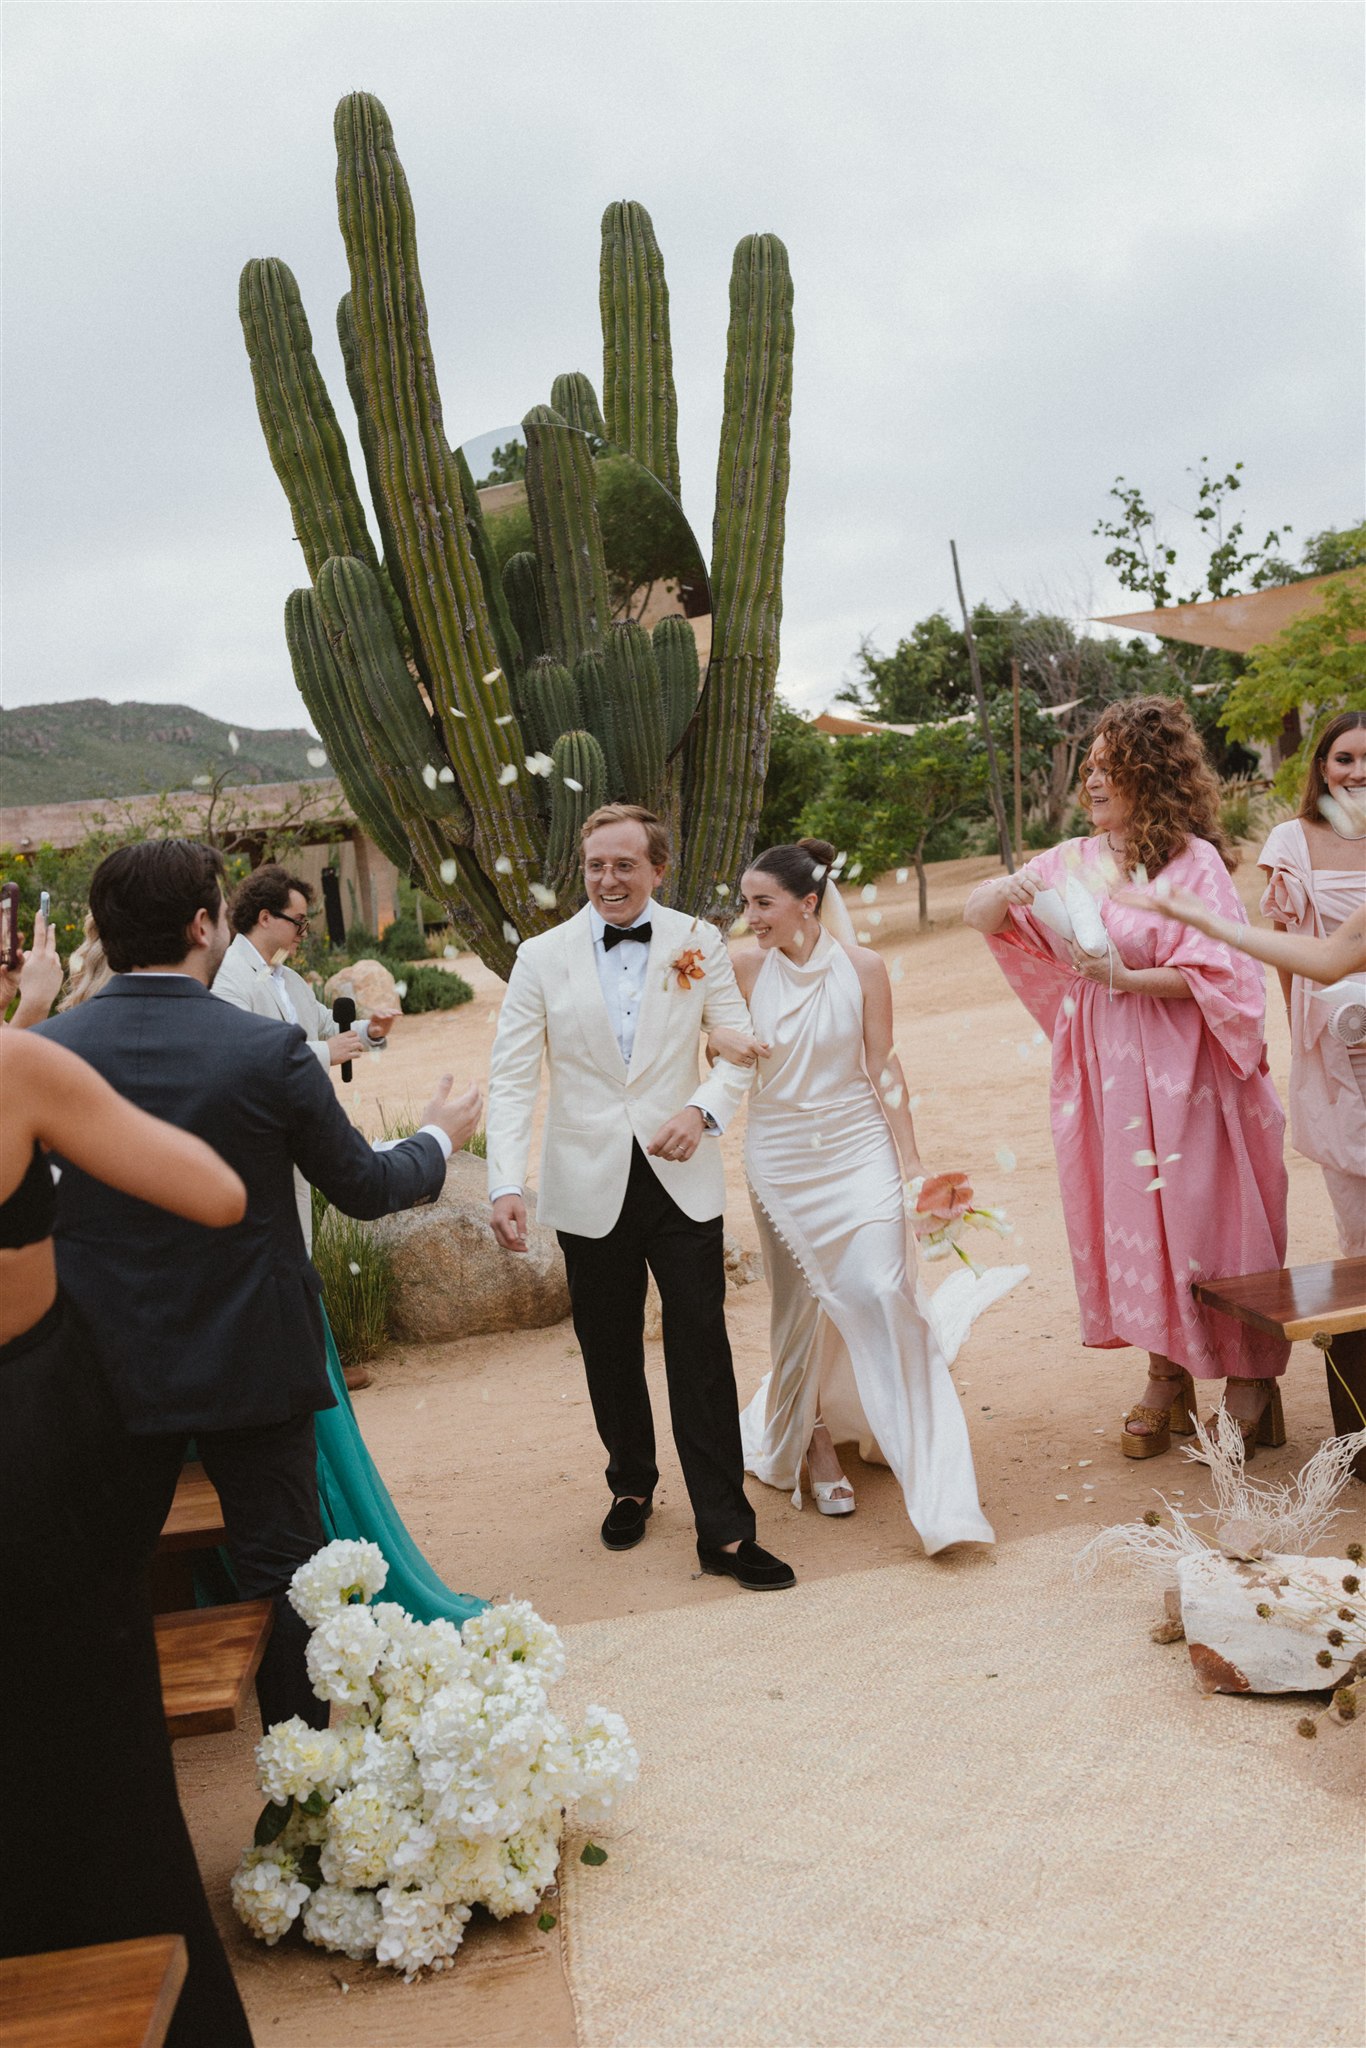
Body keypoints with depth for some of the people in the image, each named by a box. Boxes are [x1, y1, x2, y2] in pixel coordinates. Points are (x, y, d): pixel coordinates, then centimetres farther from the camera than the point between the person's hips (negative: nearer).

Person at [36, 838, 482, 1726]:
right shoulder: (270, 1049, -17)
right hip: (252, 1359, -2)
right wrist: (439, 1137, 13)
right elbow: (364, 1186, -7)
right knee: (283, 1570, 14)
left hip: (107, 1362, 2)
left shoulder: (45, 1049, -11)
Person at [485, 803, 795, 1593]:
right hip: (591, 1189, 1)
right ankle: (632, 1488, 36)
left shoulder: (699, 944, 0)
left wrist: (704, 1108, -17)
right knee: (611, 1357, 14)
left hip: (682, 1181, 0)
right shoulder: (542, 957, -2)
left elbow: (741, 1045, 3)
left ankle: (726, 1531, 8)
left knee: (704, 1357, -1)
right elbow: (512, 1079, -5)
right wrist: (506, 1183, -16)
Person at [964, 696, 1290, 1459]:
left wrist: (1128, 979, -21)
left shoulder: (1194, 860, -9)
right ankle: (1168, 1378, 23)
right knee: (1127, 1219, 9)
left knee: (1200, 1218, 1)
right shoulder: (1073, 862, 6)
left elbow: (1222, 975, -12)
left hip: (1182, 1076, -5)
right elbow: (977, 916, 8)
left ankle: (1249, 1385, 17)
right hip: (1105, 1077, 5)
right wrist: (1003, 894, -14)